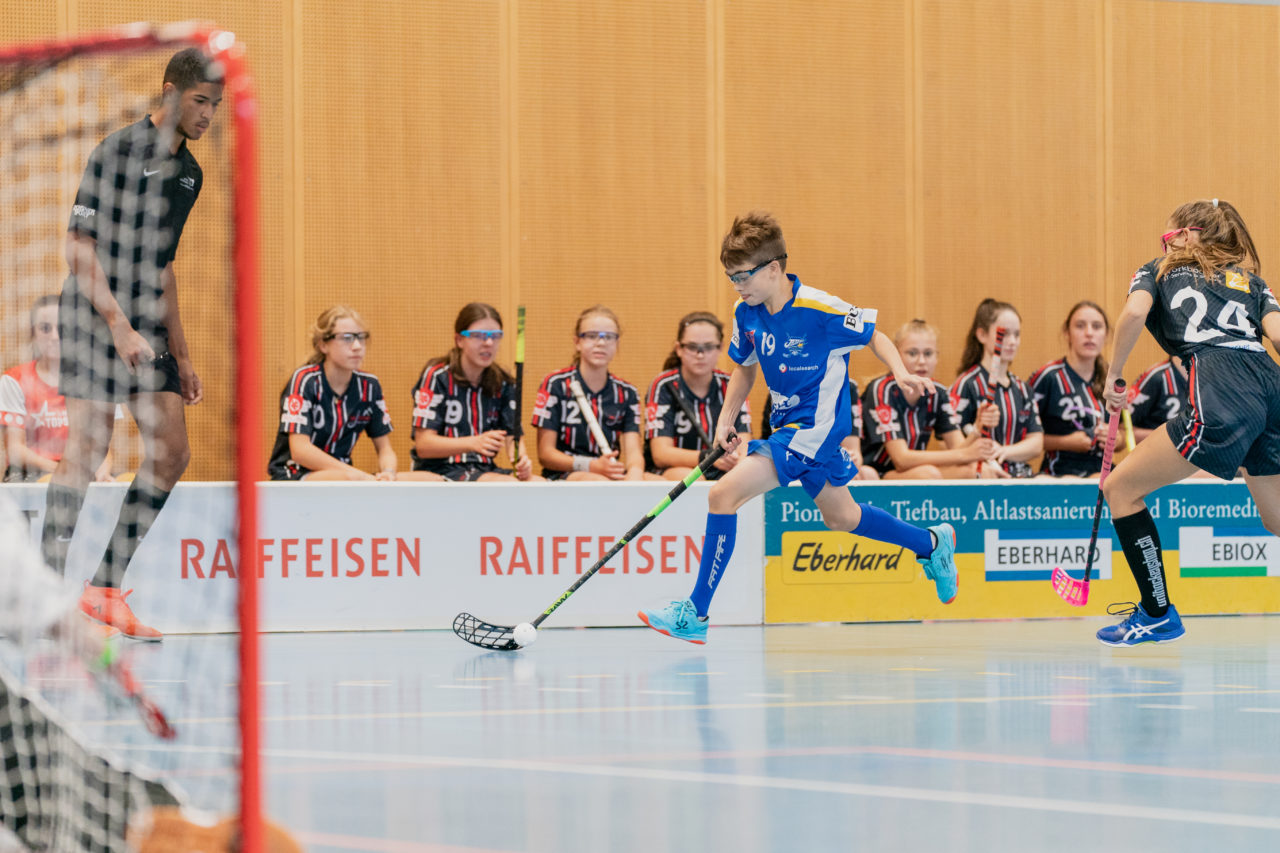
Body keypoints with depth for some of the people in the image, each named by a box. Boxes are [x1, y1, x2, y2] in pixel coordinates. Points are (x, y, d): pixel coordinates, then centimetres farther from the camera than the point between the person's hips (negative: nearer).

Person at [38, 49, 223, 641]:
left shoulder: (189, 171, 14)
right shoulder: (119, 151, -11)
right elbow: (79, 247, -14)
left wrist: (179, 354, 19)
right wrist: (119, 325, -22)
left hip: (146, 325, 8)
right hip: (93, 319, -8)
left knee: (171, 453, 1)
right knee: (87, 449, -12)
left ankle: (105, 589, 8)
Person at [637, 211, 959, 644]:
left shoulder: (820, 310, -20)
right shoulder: (745, 314, -1)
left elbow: (873, 334, -5)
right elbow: (744, 366, 17)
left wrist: (901, 373, -20)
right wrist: (726, 419, 6)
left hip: (815, 426, -9)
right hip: (788, 426, 9)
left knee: (724, 494, -18)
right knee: (841, 517, 25)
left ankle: (694, 614, -14)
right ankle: (933, 544, 48)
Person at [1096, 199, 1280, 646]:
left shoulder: (1157, 271, 21)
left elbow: (1134, 312, 0)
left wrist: (1113, 375, 10)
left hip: (1220, 395, -6)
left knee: (1121, 488, 7)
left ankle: (1157, 613, 7)